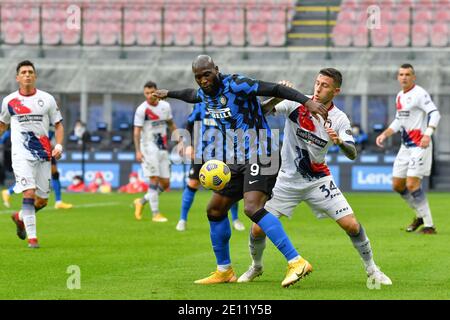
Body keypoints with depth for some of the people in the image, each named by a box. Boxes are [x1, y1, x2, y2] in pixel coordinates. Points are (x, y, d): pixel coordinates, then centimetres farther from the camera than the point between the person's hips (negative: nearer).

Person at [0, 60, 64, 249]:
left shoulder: (47, 99, 4)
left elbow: (58, 125, 7)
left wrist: (59, 145, -7)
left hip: (44, 155, 2)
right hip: (22, 155, -2)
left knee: (42, 200, 5)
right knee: (29, 193, -18)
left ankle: (21, 218, 35)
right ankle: (32, 237, -15)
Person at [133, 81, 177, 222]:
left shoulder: (165, 106, 7)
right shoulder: (142, 110, -9)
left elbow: (171, 125, 20)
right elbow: (137, 132, -11)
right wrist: (138, 151, -20)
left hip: (162, 148, 6)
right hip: (149, 148, -6)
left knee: (165, 183, 4)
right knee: (154, 179, -12)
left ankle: (141, 201, 22)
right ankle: (155, 213, -7)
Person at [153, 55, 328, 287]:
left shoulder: (235, 85, -16)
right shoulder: (205, 93, 10)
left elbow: (275, 89, -22)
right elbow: (191, 95, 36)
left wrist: (306, 101, -34)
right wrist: (169, 93, 54)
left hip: (259, 157, -9)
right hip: (237, 161, 9)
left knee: (252, 208, -27)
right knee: (215, 209, 12)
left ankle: (296, 263, -32)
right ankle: (224, 271, 27)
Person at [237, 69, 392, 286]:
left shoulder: (339, 119, -10)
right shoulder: (296, 103, -12)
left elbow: (352, 155, -18)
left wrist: (340, 142, -40)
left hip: (319, 180, 0)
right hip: (288, 180, 0)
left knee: (351, 225, -10)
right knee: (258, 229, -5)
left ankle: (371, 268, 13)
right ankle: (256, 267, 25)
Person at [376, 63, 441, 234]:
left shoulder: (419, 94, -13)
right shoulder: (400, 96, 15)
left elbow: (435, 114, -23)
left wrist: (428, 134, -37)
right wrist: (385, 134, 16)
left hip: (420, 146, -9)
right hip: (406, 146, 9)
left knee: (412, 184, -16)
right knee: (397, 185, 10)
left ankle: (429, 225, -10)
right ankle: (420, 215, 29)